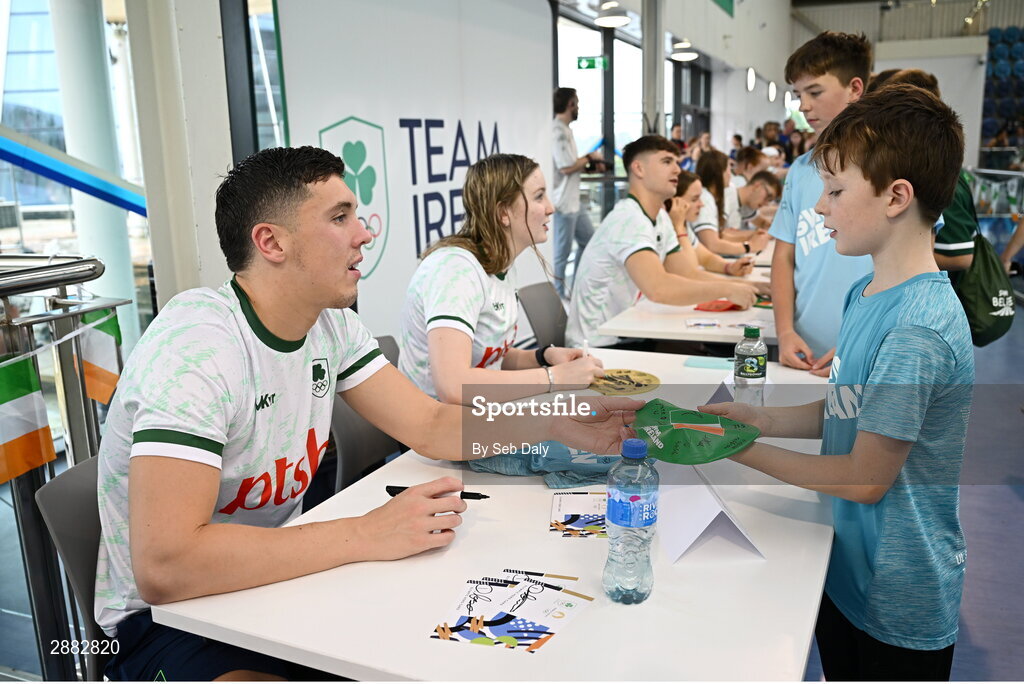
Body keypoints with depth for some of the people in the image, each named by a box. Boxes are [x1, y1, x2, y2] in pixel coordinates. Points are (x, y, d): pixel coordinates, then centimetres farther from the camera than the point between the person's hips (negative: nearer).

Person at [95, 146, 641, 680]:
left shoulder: (329, 322, -2)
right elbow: (163, 567, -35)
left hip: (276, 576, 7)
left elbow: (432, 427, -1)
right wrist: (366, 535, -32)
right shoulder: (197, 345, -27)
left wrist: (561, 424, -15)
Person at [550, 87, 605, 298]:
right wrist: (589, 157, -9)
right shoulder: (557, 131, -18)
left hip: (573, 201, 11)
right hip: (562, 202, -11)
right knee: (562, 252, 0)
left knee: (588, 241, 19)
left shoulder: (565, 129, 14)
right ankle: (558, 294, 13)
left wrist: (590, 165, 7)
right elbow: (566, 167, -23)